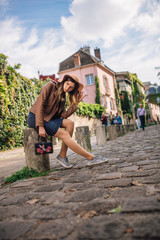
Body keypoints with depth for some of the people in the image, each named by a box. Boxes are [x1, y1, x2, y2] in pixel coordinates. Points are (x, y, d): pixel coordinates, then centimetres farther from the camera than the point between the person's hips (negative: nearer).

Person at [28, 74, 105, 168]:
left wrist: (76, 103, -5)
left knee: (70, 123, -14)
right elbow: (40, 105, -17)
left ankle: (62, 156, -12)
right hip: (35, 117, -7)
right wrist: (40, 126, -24)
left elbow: (63, 115, -1)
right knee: (64, 134, -19)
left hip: (48, 118, 7)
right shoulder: (51, 85, -7)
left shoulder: (63, 96, 12)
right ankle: (91, 158, -14)